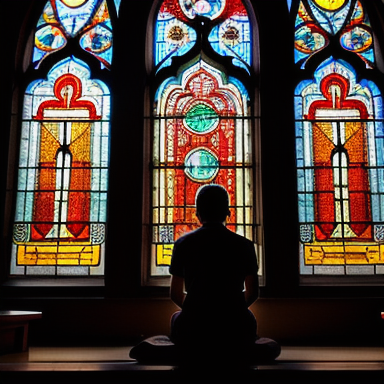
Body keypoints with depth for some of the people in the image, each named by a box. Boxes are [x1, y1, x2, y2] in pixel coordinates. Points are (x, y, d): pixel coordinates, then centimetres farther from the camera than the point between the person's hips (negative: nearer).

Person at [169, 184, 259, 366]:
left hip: (193, 334, 0)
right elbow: (253, 293, 9)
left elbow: (176, 295, 6)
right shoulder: (244, 245, 2)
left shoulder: (183, 243, 1)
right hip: (235, 334, 1)